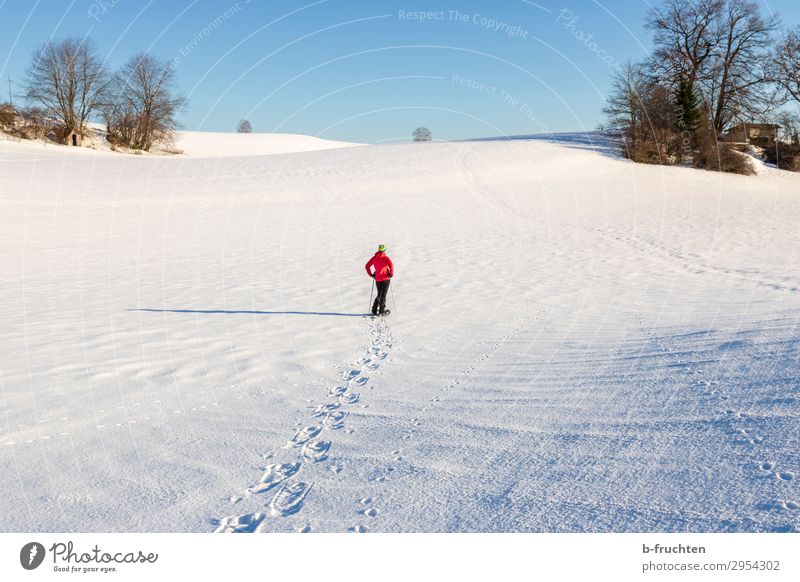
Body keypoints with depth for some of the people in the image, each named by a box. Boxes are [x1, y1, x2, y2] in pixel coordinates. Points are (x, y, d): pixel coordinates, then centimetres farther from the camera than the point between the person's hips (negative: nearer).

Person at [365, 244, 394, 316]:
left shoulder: (374, 257, 5)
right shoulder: (385, 257, -8)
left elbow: (367, 266, 8)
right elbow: (391, 266, -21)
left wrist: (371, 275, 13)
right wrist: (391, 274, -7)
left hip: (377, 279, 4)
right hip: (385, 278, -4)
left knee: (379, 294, 18)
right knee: (383, 295, 3)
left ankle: (374, 310, 12)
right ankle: (381, 311, -1)